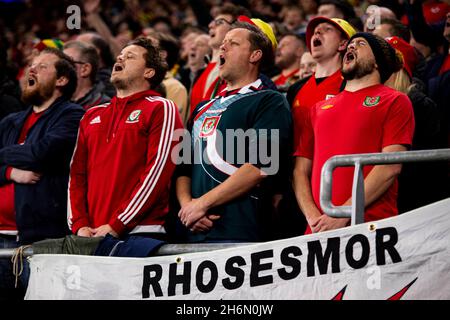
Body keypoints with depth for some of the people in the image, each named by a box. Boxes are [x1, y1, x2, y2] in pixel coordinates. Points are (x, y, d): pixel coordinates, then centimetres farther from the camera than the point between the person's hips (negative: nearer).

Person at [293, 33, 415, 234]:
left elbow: (391, 166, -6)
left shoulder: (395, 102, 6)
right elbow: (300, 170, 15)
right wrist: (313, 216, -4)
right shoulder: (318, 109, 21)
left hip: (371, 226, -4)